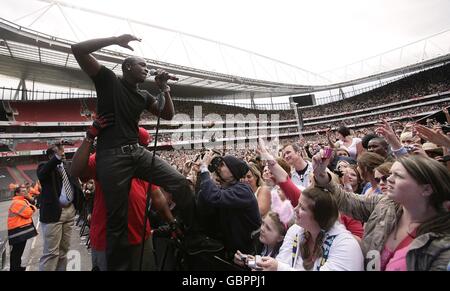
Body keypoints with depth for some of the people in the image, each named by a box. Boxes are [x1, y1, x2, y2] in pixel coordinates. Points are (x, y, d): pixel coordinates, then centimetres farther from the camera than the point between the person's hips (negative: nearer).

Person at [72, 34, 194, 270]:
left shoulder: (143, 96, 18)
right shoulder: (109, 80, 4)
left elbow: (168, 115, 19)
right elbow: (77, 50, -4)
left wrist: (164, 88, 8)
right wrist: (117, 40, -7)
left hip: (137, 151, 5)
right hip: (111, 156, -5)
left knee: (180, 183, -10)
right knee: (118, 220, -1)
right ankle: (119, 266, 18)